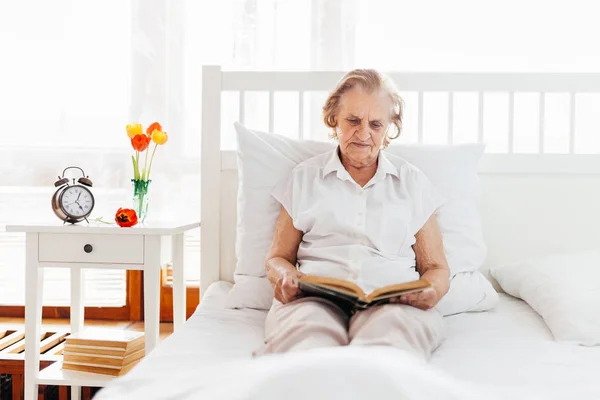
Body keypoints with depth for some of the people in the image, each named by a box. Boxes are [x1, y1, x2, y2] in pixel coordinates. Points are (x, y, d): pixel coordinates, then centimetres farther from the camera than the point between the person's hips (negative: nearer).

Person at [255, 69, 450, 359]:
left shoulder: (412, 181, 21)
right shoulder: (305, 177, 21)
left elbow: (436, 268, 19)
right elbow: (278, 257, 20)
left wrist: (431, 291, -6)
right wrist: (285, 276, -5)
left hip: (393, 300, 0)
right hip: (314, 296, 1)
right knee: (309, 345, -39)